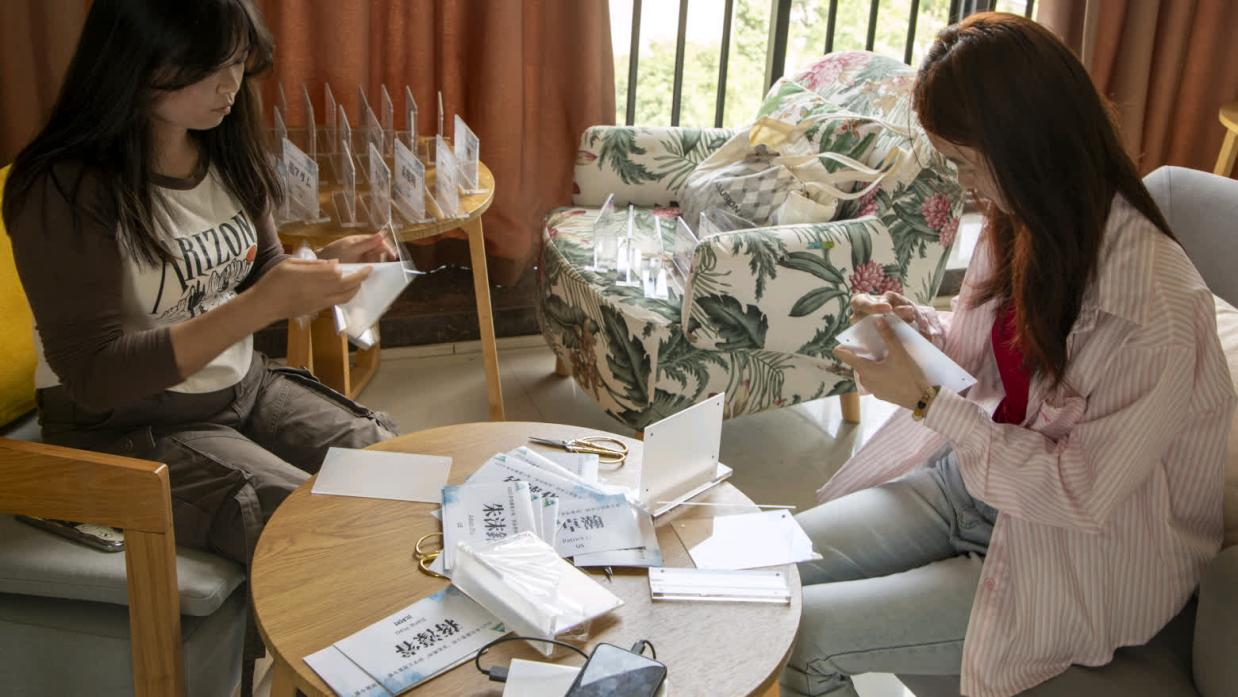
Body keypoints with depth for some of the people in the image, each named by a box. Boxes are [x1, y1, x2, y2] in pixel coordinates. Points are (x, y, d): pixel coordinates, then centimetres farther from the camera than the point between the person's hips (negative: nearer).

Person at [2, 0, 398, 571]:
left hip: (245, 388, 7)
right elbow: (95, 376, -24)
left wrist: (322, 270, -11)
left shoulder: (227, 150, 1)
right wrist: (259, 306, -33)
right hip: (125, 427, -7)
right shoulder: (64, 190, -21)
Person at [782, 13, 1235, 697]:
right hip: (970, 479, 7)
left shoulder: (1156, 313, -29)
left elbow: (1081, 493, -23)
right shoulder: (1019, 227, -5)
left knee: (794, 640, -15)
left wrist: (926, 401, -22)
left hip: (1069, 560, -7)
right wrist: (920, 326, -7)